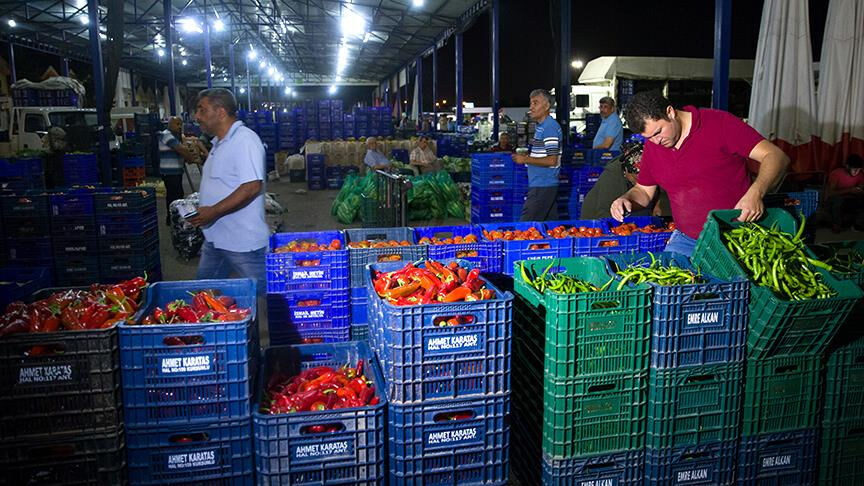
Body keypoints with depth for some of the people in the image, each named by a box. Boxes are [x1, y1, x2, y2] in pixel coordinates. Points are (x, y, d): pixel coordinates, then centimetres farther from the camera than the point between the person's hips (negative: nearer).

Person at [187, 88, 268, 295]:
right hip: (215, 238, 10)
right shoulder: (220, 143, 15)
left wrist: (213, 211, -25)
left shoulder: (244, 140, -17)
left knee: (264, 292, 1)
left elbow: (252, 186, -27)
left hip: (242, 241, -10)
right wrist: (201, 211, 12)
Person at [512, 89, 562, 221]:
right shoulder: (541, 126, 16)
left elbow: (551, 160, -20)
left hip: (542, 186, -10)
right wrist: (527, 156, 11)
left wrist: (526, 159, -14)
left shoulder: (550, 127, -15)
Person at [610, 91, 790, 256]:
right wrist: (626, 200, -5)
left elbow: (775, 156, -12)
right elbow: (643, 190, 19)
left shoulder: (719, 123, -9)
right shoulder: (652, 146, 6)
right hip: (686, 240, 4)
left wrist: (755, 193, -30)